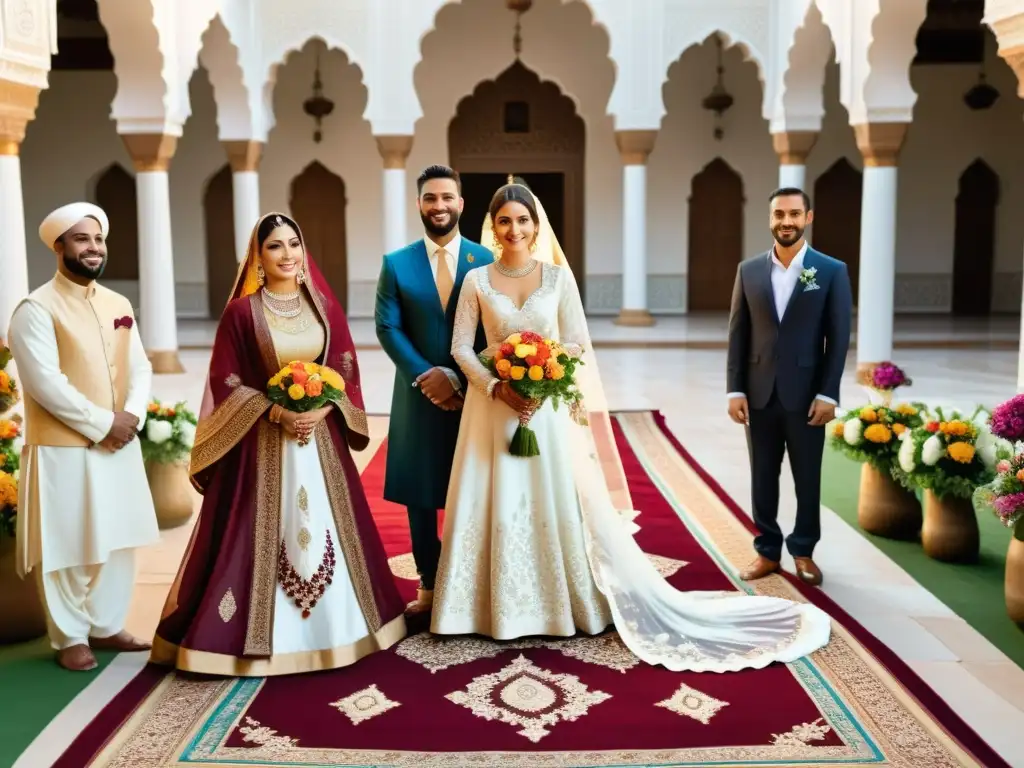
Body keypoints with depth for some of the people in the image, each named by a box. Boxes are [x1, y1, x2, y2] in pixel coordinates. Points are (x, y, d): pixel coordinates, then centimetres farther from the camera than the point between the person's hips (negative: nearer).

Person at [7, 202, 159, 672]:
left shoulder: (119, 306, 11)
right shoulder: (36, 308, -10)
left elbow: (140, 368, 9)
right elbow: (46, 383, -18)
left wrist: (133, 415, -9)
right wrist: (102, 423, -17)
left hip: (119, 446, 7)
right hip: (63, 449, -6)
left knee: (117, 540, 13)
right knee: (67, 546, 3)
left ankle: (106, 626, 28)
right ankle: (70, 638, 17)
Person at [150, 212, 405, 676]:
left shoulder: (325, 305, 5)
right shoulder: (241, 312, -5)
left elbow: (346, 368, 6)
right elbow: (225, 382, -6)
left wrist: (322, 406, -11)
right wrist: (274, 410, -17)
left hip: (320, 436, 4)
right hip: (261, 440, -3)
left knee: (322, 531, 10)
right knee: (262, 537, -1)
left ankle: (331, 623, 24)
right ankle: (253, 633, 12)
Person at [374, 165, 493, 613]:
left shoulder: (485, 261, 1)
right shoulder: (396, 264, 4)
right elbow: (388, 328, -2)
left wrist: (458, 377, -14)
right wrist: (425, 377, -13)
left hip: (474, 396, -1)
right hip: (419, 395, 1)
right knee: (420, 496, 7)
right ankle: (428, 586, 19)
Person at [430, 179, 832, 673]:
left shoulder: (558, 277, 0)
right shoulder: (477, 281, 2)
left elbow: (578, 345, -1)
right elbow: (461, 347, -1)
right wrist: (497, 387, -15)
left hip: (548, 406, 0)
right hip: (494, 405, 1)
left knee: (559, 502, 3)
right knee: (494, 505, 3)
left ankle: (561, 602, 16)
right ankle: (499, 608, 15)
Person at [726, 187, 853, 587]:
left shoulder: (832, 271, -1)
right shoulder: (749, 270, 5)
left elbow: (839, 339, -3)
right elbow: (738, 335, 5)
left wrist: (827, 394, -9)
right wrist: (735, 390, -2)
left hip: (806, 396, -2)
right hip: (759, 395, 2)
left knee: (807, 480, 9)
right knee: (762, 478, 9)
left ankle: (803, 551, 24)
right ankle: (767, 550, 21)